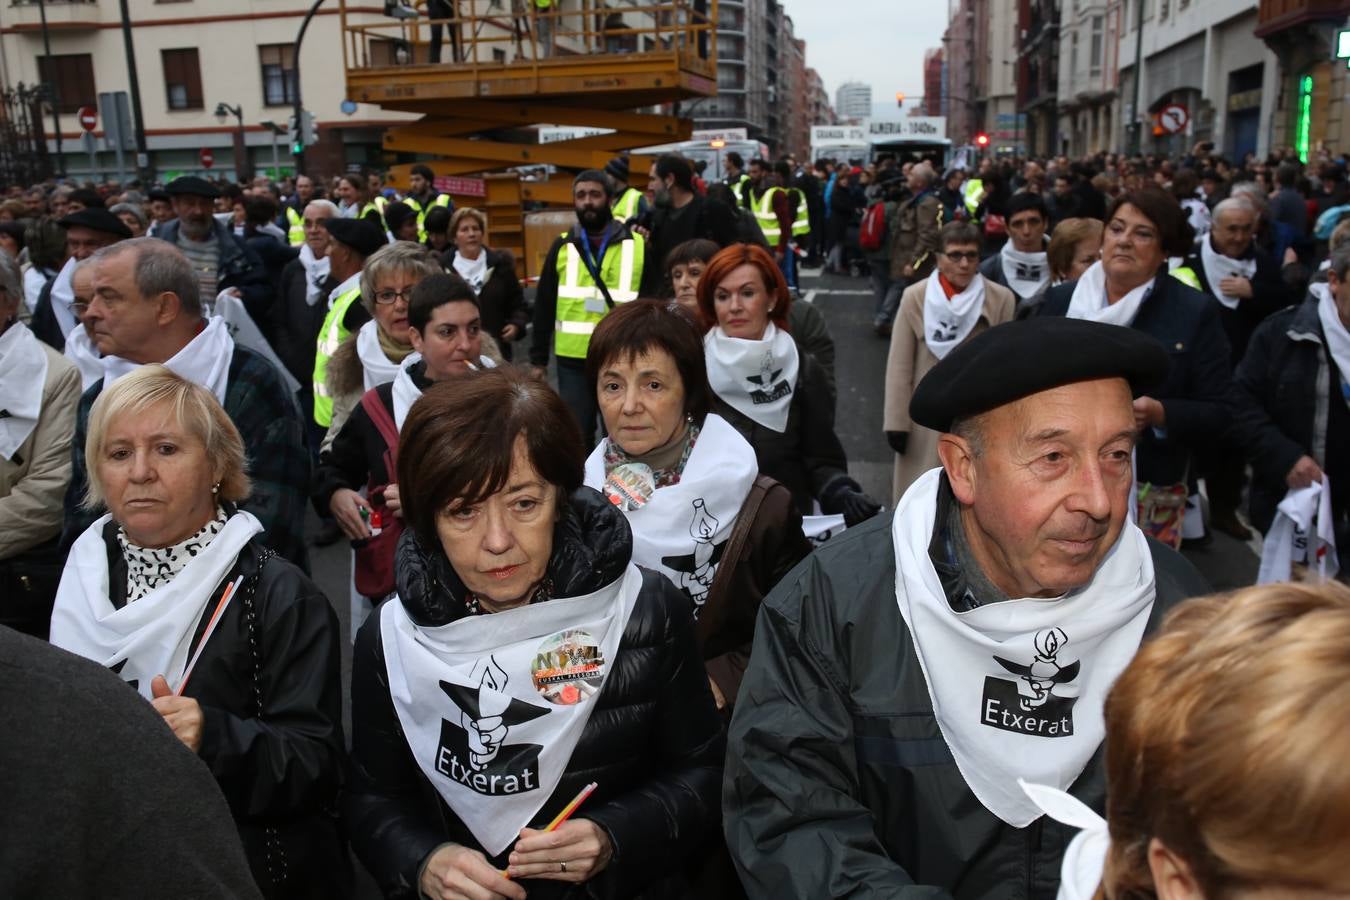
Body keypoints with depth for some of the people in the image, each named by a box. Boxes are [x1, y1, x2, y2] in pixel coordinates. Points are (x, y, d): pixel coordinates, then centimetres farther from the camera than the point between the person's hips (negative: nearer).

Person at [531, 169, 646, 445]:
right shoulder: (563, 246, 6)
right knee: (576, 437, 8)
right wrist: (538, 359, 6)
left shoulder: (638, 245, 0)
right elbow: (544, 306, 9)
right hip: (573, 362, 1)